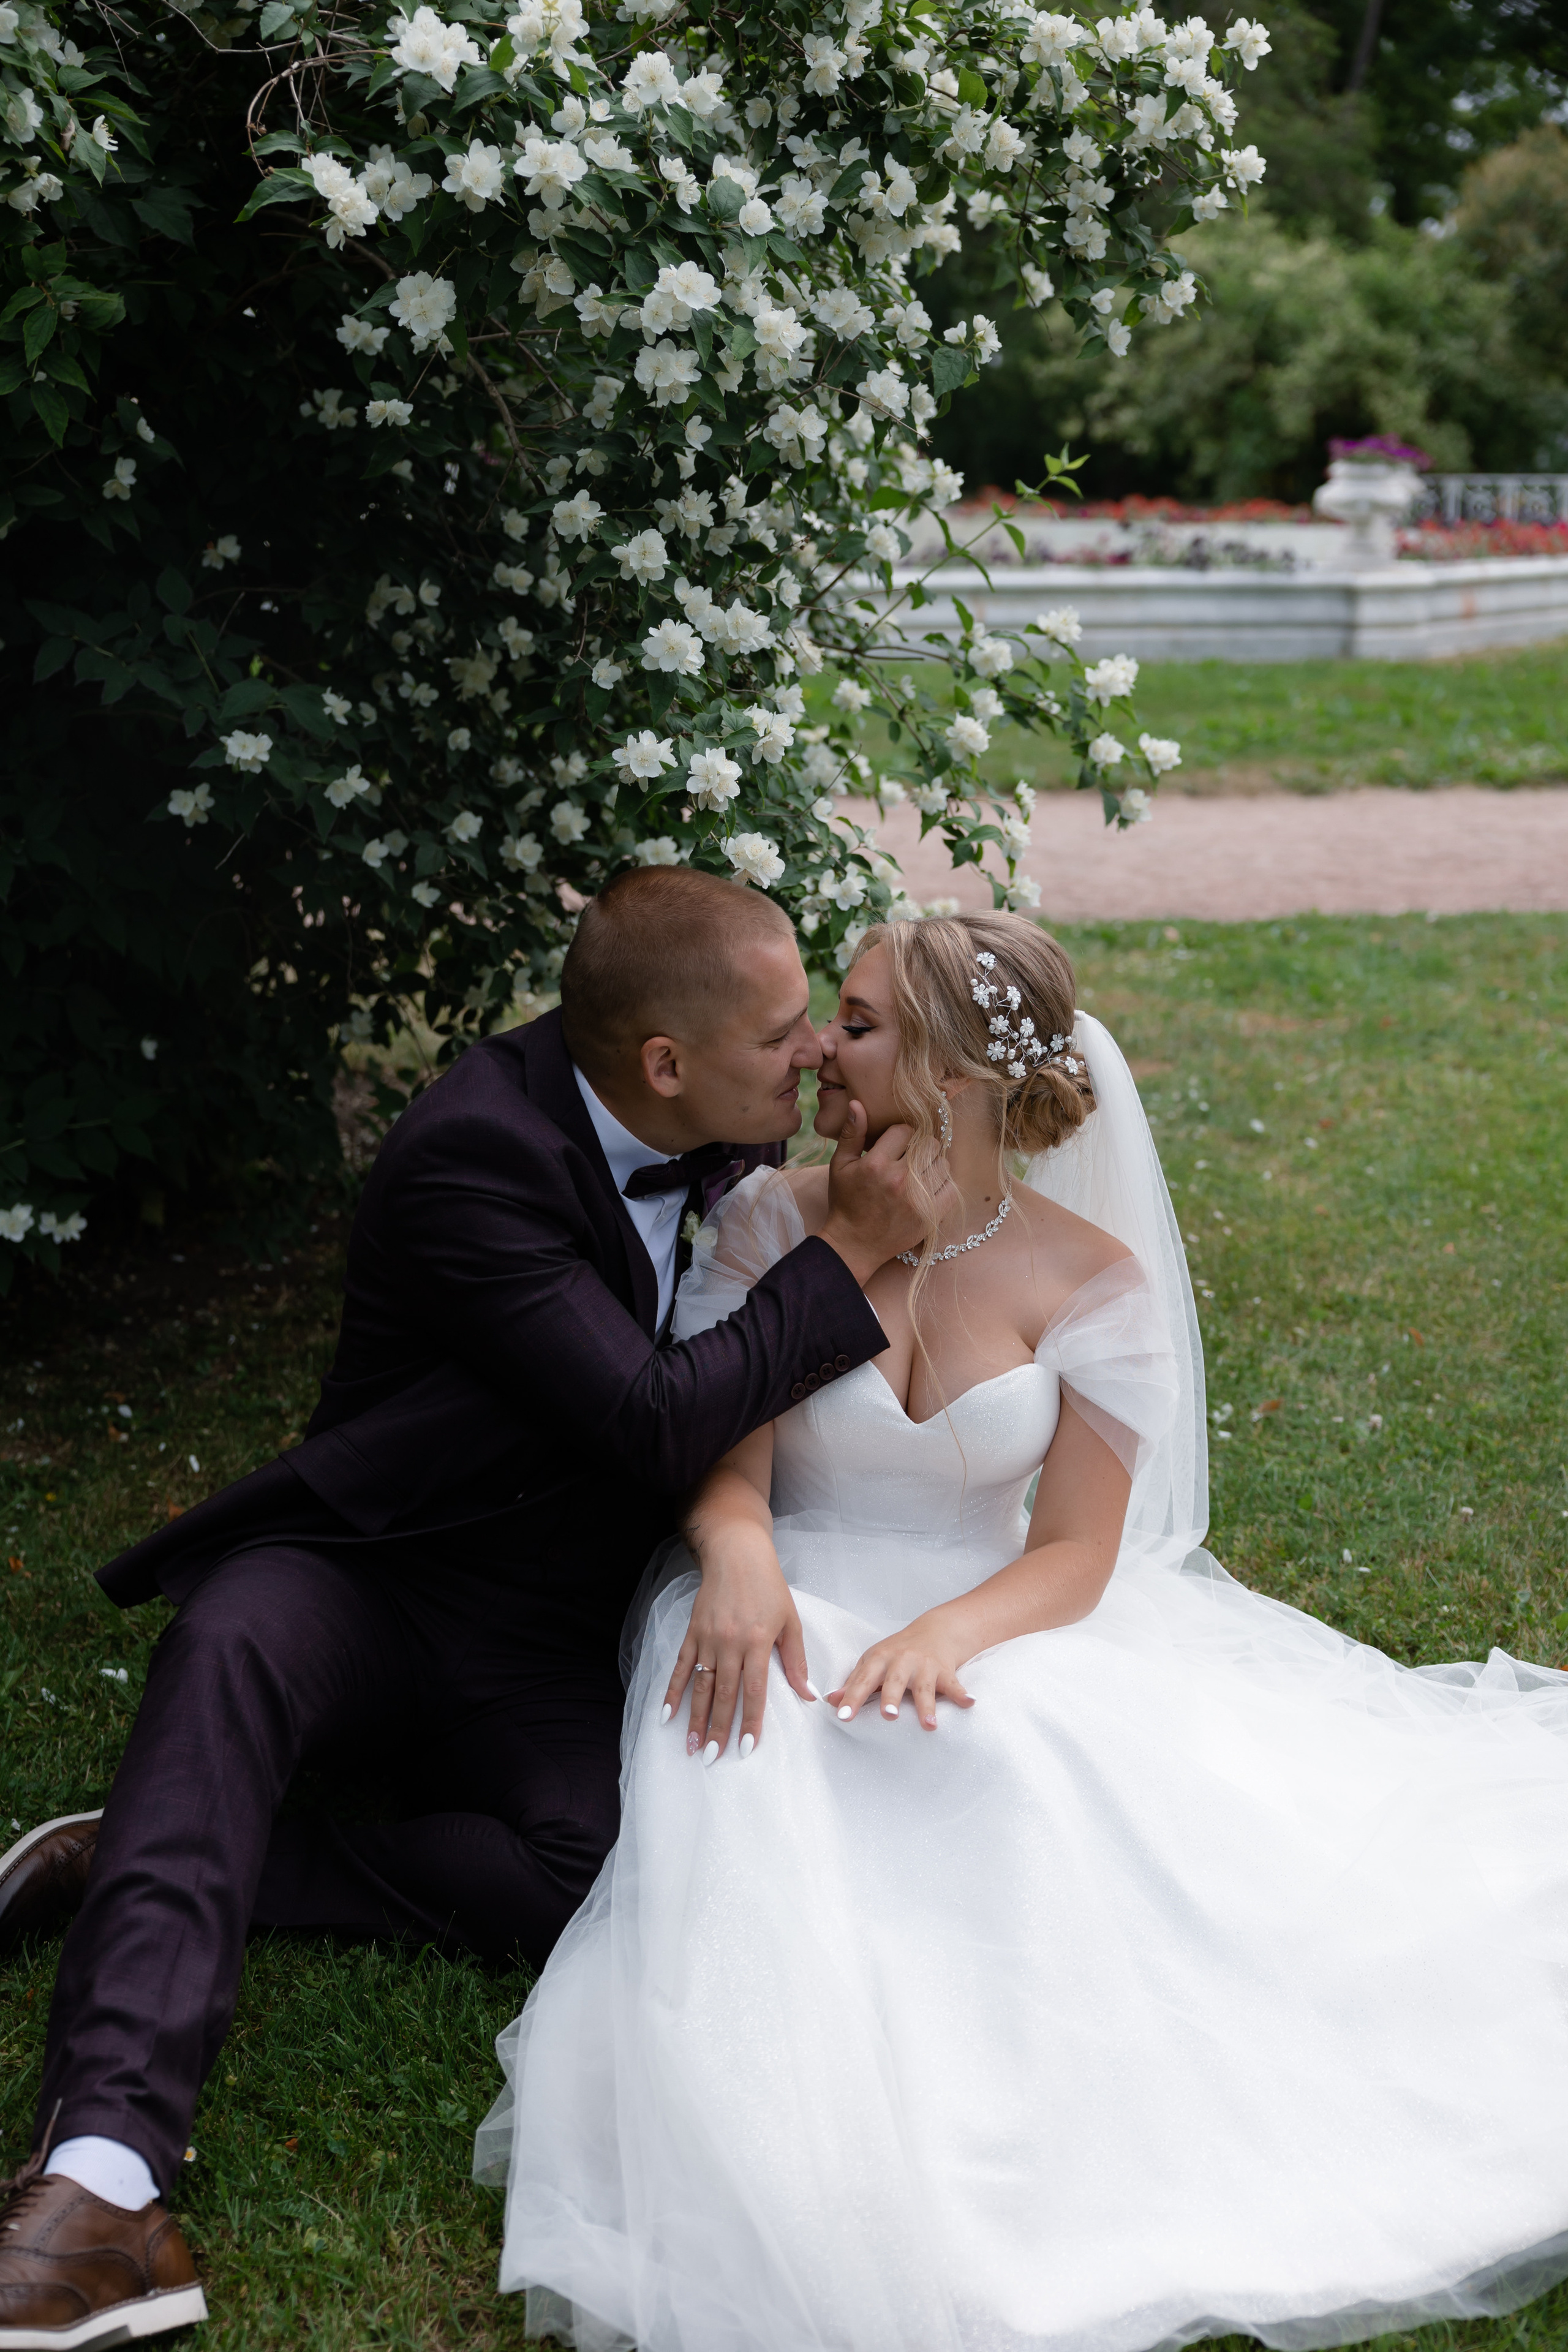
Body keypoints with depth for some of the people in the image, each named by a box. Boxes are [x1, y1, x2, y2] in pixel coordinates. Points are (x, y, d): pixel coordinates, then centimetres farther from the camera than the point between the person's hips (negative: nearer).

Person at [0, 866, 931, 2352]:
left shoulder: (733, 1126, 0)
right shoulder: (472, 1148, -22)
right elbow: (653, 1421, -25)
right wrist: (852, 1253, -20)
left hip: (543, 1646, 5)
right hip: (366, 1571, -5)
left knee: (602, 1874, -26)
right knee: (233, 1648, -39)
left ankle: (144, 1867, -15)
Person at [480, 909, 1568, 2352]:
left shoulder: (1094, 1281, -6)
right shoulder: (777, 1223, -2)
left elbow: (1073, 1559, -7)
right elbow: (724, 1449, -7)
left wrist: (948, 1631, -28)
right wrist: (739, 1544, -32)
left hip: (997, 1626, -1)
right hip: (795, 1618, 1)